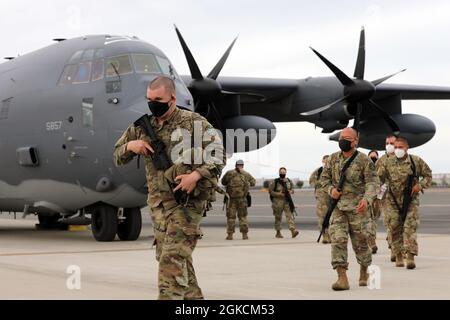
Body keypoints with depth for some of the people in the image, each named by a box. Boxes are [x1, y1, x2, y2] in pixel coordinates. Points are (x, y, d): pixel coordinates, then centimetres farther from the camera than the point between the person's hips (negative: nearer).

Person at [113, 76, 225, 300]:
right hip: (158, 203, 6)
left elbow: (218, 155, -7)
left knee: (172, 258, -15)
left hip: (186, 201, -6)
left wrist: (196, 175, -22)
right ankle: (193, 297, 23)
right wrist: (130, 146, -5)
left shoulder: (194, 123, -5)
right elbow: (118, 157, 17)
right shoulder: (143, 126, 10)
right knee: (171, 259, 10)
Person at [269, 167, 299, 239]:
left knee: (290, 215, -11)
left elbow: (292, 188, 20)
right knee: (278, 217, 5)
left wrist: (291, 191, -3)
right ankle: (278, 232, 17)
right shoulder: (275, 182, -5)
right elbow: (270, 191, -5)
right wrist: (278, 194, -18)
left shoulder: (289, 181, 8)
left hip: (287, 201, 3)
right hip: (278, 202, -2)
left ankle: (293, 230, -21)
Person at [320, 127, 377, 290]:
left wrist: (366, 199, -28)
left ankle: (364, 272, 33)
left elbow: (371, 182, -10)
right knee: (338, 240, -12)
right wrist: (331, 189, -4)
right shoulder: (333, 159, 7)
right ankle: (342, 278, -15)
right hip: (338, 207, 3)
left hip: (357, 207, -2)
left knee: (360, 242, 8)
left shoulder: (364, 160, -5)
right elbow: (324, 177, 17)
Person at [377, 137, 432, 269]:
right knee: (395, 228, 4)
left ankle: (410, 257, -13)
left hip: (411, 200, -2)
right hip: (393, 201, 2)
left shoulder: (416, 161, -1)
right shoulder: (388, 163, 1)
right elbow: (379, 178, 8)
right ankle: (398, 256, 16)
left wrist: (420, 185, -8)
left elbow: (428, 175, 9)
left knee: (410, 227, -10)